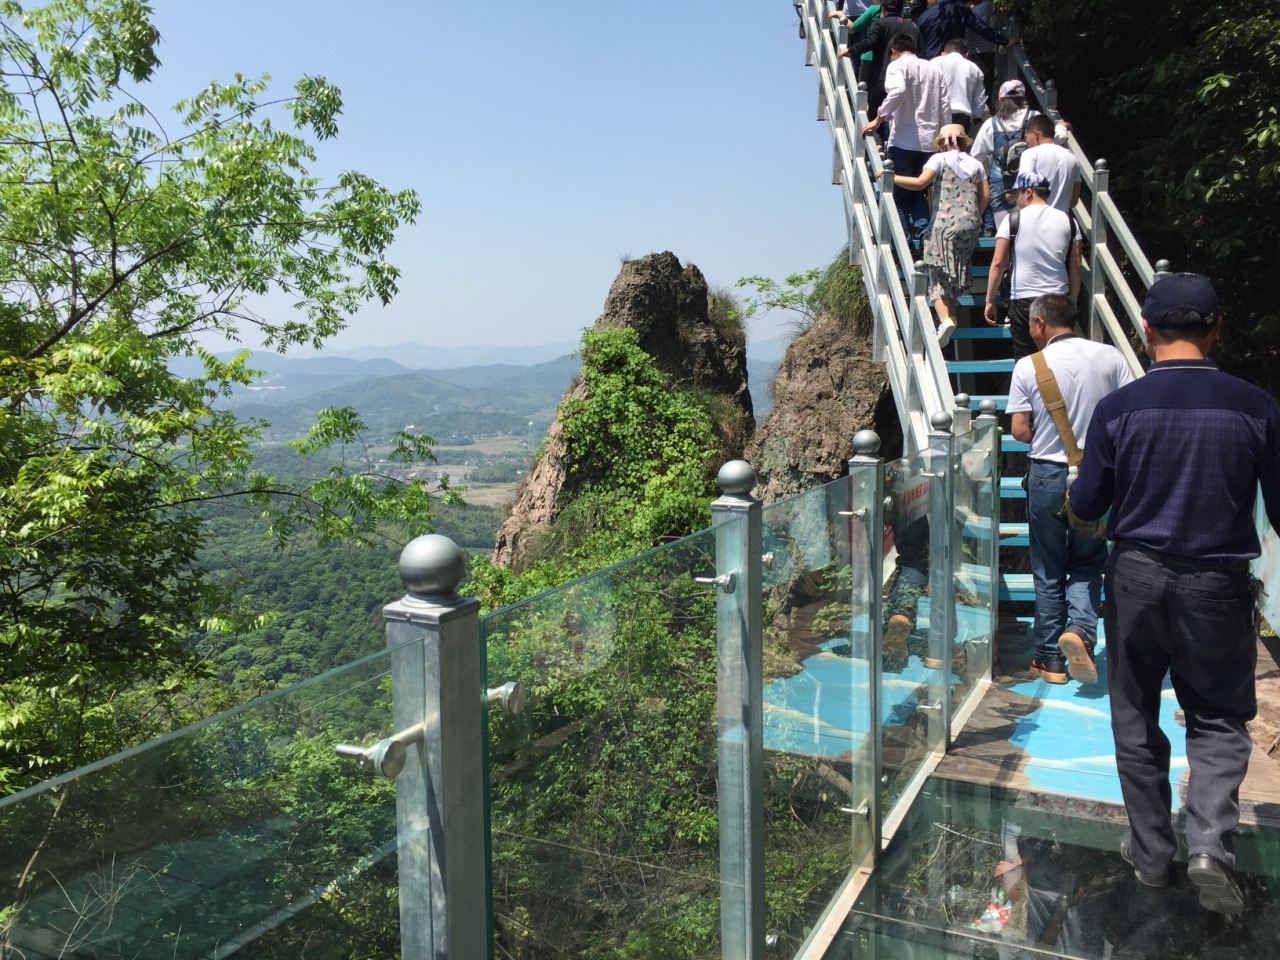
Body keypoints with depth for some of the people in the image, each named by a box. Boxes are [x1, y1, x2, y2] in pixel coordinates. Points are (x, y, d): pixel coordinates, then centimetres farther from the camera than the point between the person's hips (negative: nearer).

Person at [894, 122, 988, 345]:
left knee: (939, 277, -5)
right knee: (956, 277, 15)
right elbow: (984, 196, 12)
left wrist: (891, 178, -3)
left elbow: (920, 182, -11)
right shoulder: (976, 164, 17)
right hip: (970, 226, 5)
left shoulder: (940, 159, 2)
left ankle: (945, 319, -25)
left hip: (945, 224, -5)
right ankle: (949, 317, 10)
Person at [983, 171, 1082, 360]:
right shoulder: (1068, 221, 7)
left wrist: (990, 300, -1)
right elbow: (1075, 266, 6)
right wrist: (1072, 301, 15)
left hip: (1023, 302, -3)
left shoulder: (1013, 220, -3)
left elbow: (998, 263, -7)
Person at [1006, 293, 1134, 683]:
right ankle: (1080, 629, -9)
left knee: (1048, 570, 11)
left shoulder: (1028, 366, -8)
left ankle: (1049, 659, 17)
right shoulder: (1110, 357, -3)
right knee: (1088, 563, 17)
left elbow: (1020, 430, -9)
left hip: (1047, 475, -1)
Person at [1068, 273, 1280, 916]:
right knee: (1218, 718, 15)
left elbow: (1086, 507, -1)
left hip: (1137, 578, 0)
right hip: (1219, 583, 0)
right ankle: (1210, 843, -3)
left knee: (1136, 720, 15)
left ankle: (1151, 852, 24)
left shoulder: (1118, 407, -8)